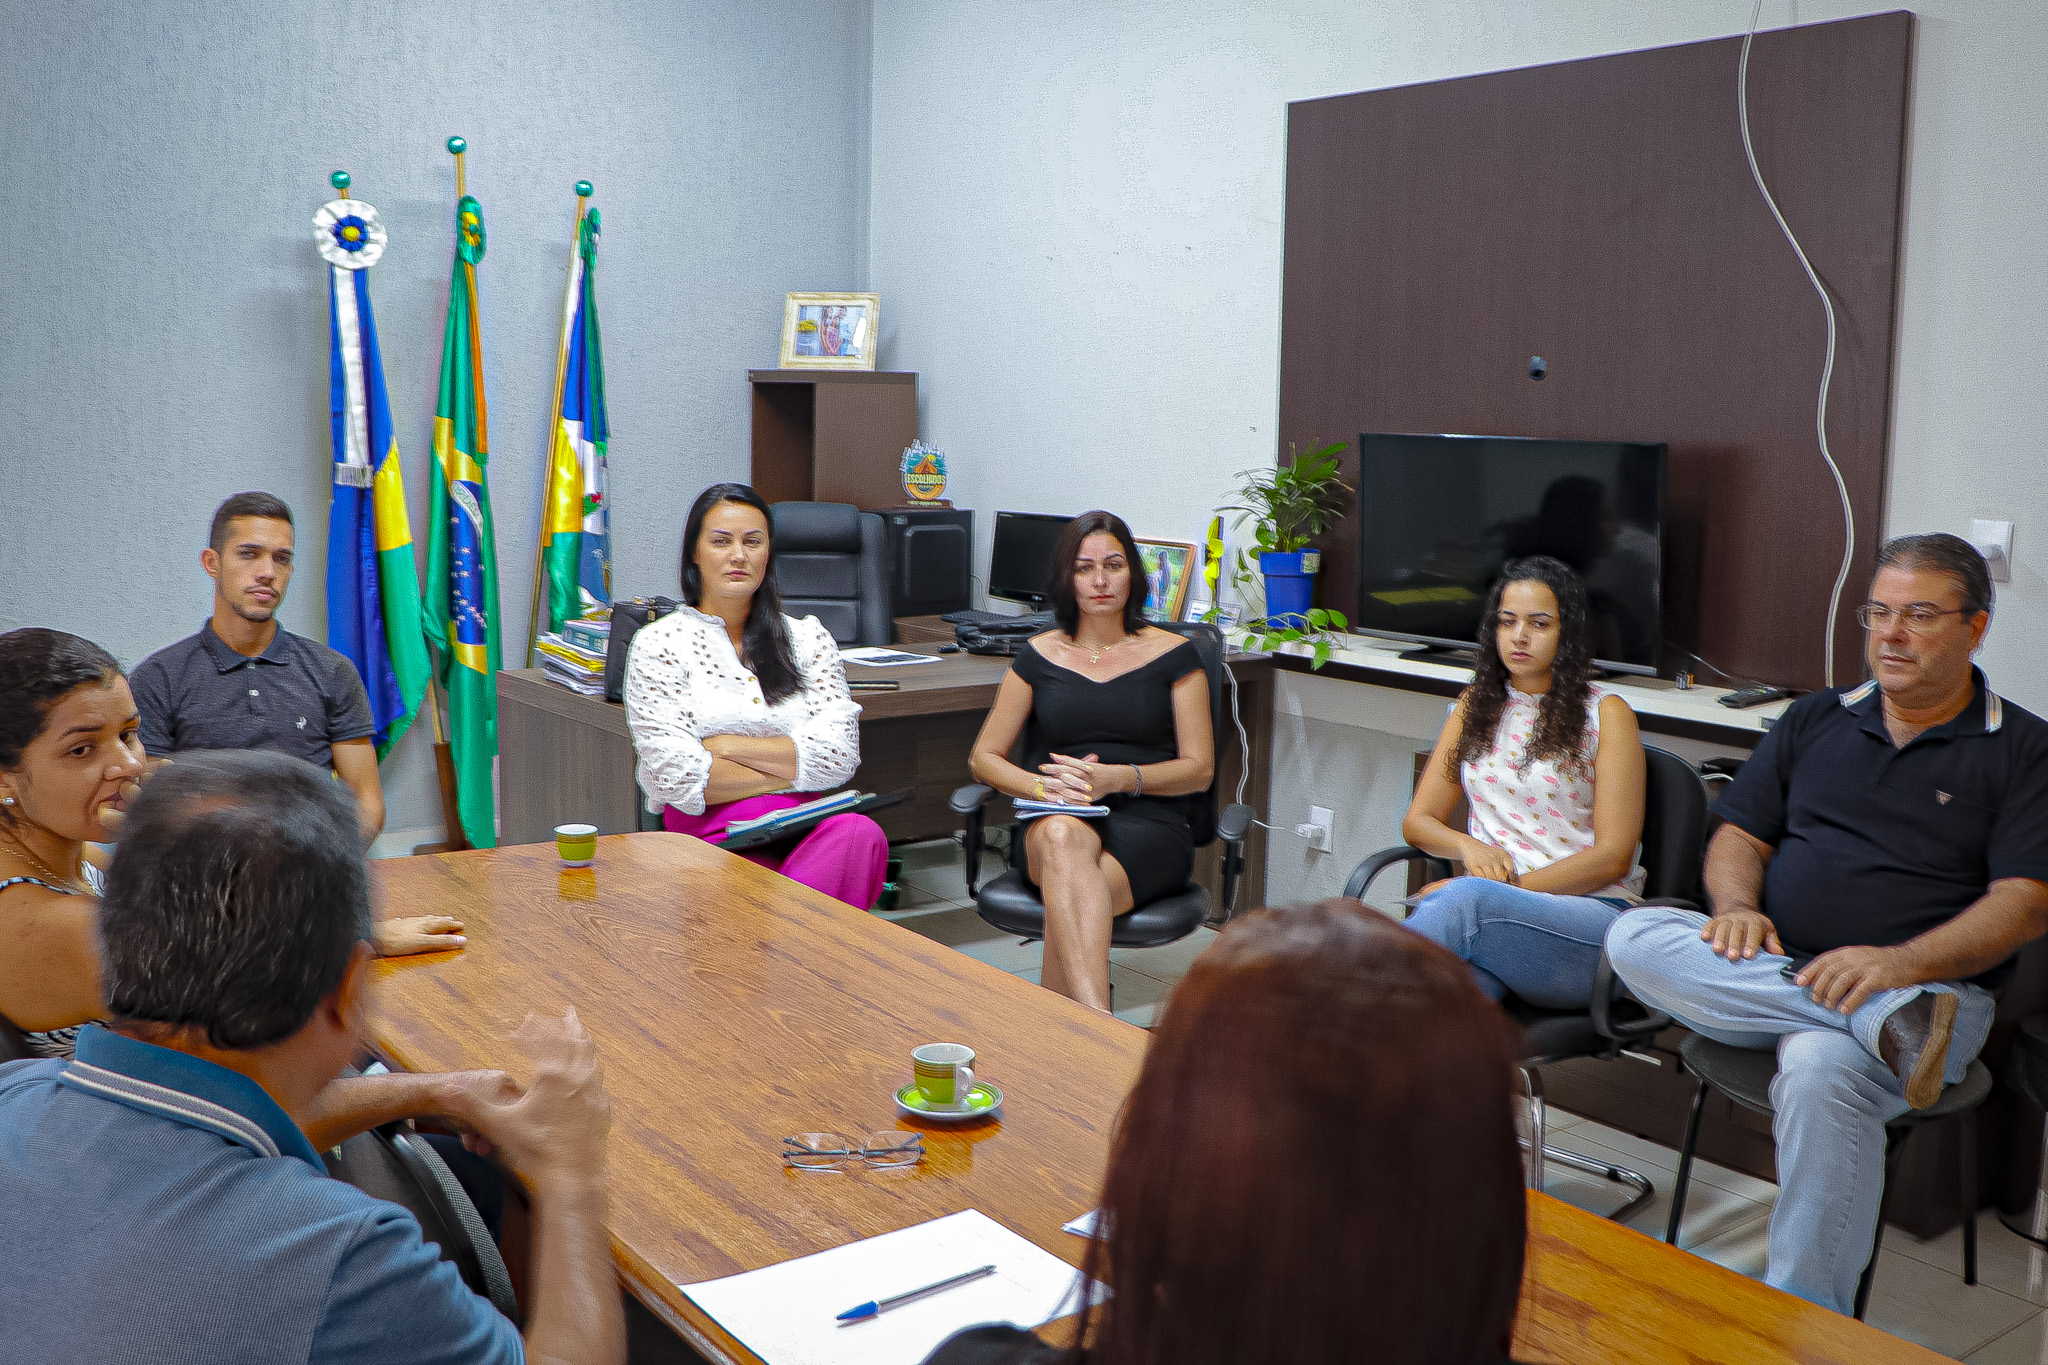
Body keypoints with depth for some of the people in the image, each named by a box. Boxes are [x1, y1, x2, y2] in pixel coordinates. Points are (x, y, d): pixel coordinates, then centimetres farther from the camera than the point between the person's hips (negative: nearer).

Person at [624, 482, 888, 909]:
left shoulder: (808, 637, 17)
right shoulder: (658, 644, 7)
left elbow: (840, 754, 3)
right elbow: (676, 777, -5)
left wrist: (729, 746, -4)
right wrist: (794, 769, -2)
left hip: (808, 831, 4)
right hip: (710, 836, -4)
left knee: (860, 833, -35)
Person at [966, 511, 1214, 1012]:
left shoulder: (1173, 654, 11)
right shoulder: (1039, 656, 16)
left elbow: (1198, 769, 6)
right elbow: (984, 758, 15)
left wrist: (1115, 778, -12)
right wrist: (1043, 785, -7)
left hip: (1147, 825, 0)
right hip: (1054, 823, 1)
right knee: (1061, 837, -40)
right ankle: (1101, 1027, -55)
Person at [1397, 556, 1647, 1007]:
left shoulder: (1606, 713, 6)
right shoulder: (1476, 706, 21)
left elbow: (1613, 857, -2)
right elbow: (1418, 821, 18)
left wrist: (1508, 886, -12)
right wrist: (1468, 846, -5)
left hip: (1590, 912, -3)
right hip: (1491, 915, 3)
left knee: (1464, 900, -39)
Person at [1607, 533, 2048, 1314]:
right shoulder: (1816, 720, 19)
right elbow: (1740, 835, 17)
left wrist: (1903, 963, -22)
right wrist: (1737, 907, -8)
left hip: (1927, 986, -4)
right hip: (1767, 972, 5)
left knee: (1823, 1073, -38)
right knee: (1634, 939, -25)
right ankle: (1889, 1025, -32)